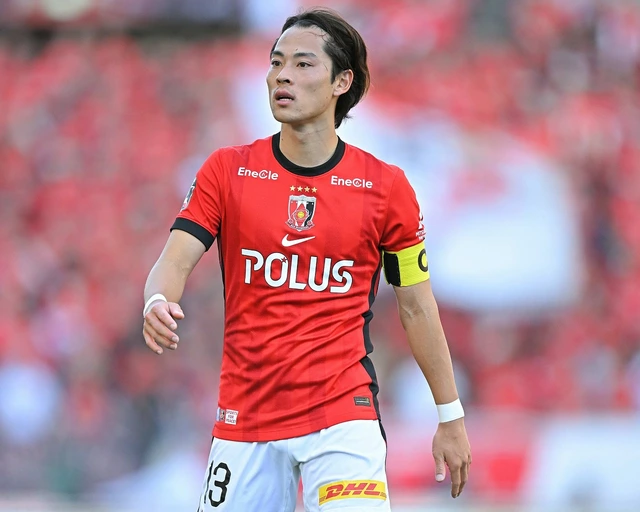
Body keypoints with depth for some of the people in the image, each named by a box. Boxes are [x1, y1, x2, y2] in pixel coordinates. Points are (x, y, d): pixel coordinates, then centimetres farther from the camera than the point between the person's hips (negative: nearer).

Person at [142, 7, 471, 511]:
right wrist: (157, 304, -30)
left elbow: (417, 306, 9)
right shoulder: (227, 170, 3)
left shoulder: (386, 186, 1)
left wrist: (451, 417, 10)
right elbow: (176, 261, -6)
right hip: (244, 417, 2)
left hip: (343, 414, -2)